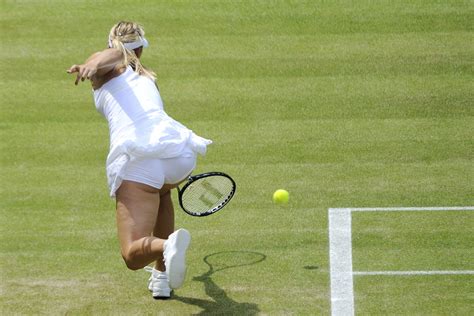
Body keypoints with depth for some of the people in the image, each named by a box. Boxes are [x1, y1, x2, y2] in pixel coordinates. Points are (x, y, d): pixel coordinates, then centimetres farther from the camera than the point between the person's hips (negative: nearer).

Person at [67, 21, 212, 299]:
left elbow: (114, 55, -6)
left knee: (133, 256, -5)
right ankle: (162, 277, 32)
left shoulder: (106, 68, 19)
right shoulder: (147, 76, 32)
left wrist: (92, 66, -29)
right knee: (160, 191, 40)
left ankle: (167, 245, -39)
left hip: (136, 158, -5)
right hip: (178, 146, 5)